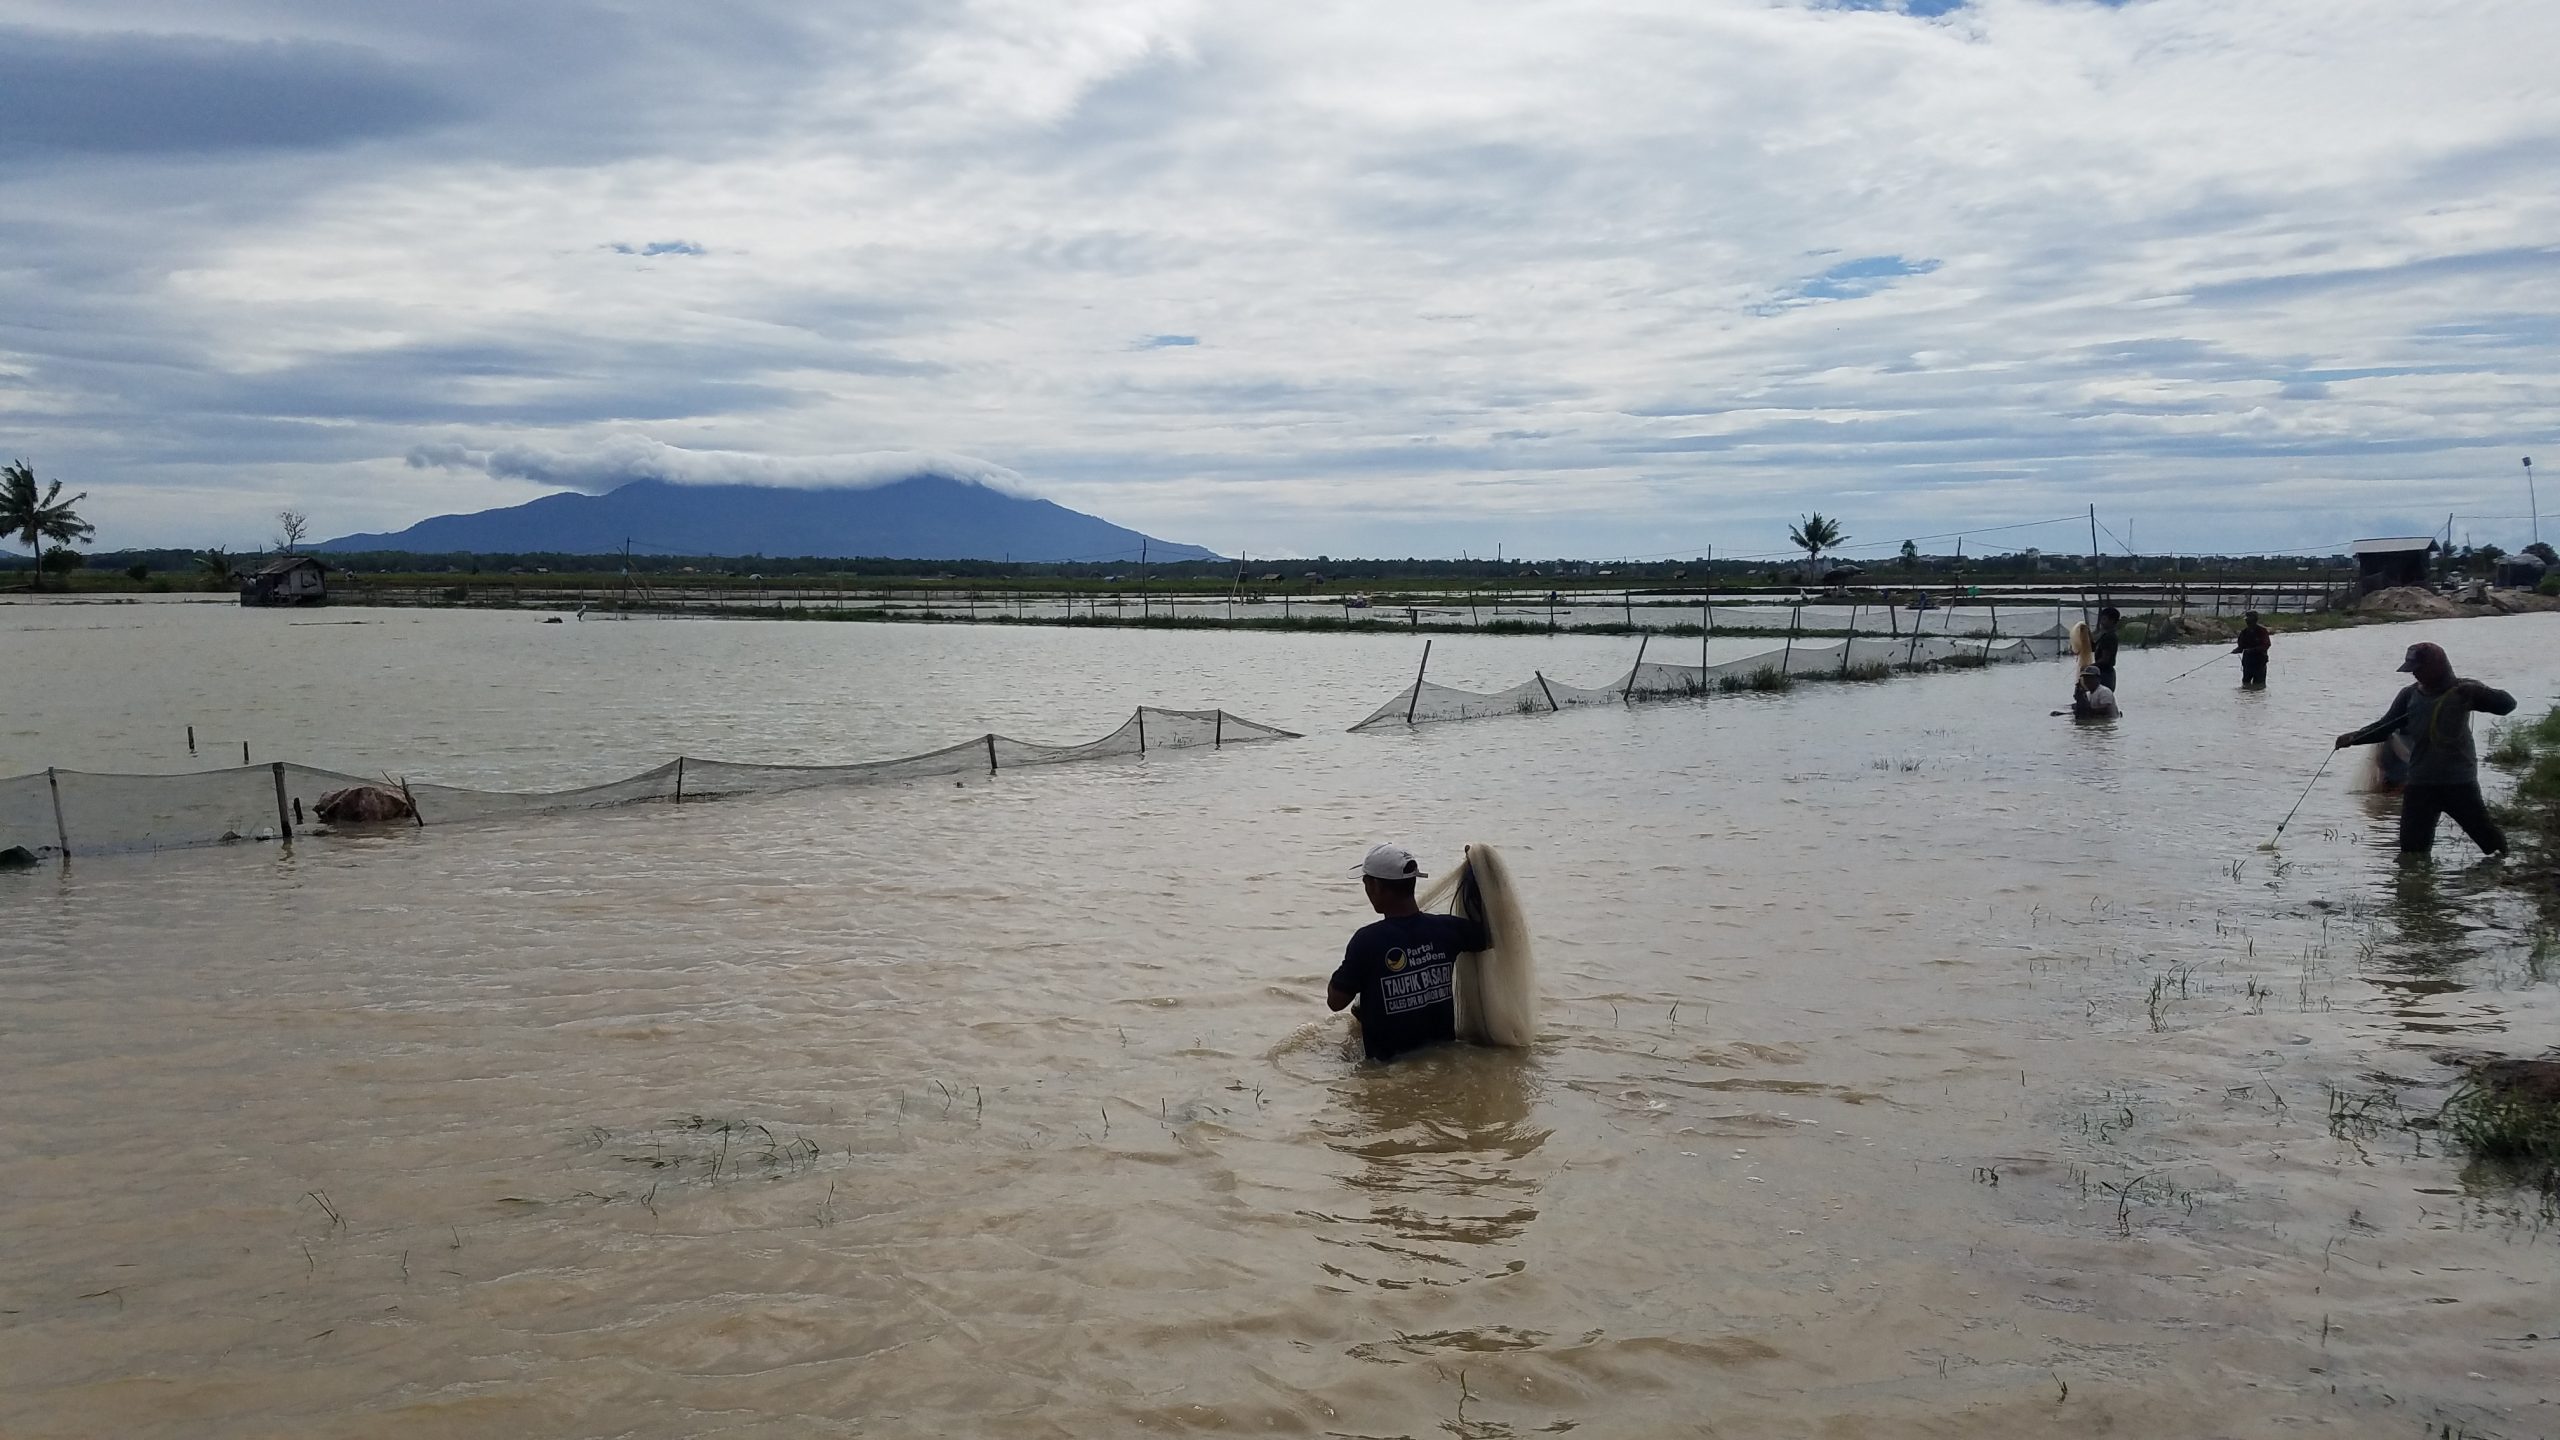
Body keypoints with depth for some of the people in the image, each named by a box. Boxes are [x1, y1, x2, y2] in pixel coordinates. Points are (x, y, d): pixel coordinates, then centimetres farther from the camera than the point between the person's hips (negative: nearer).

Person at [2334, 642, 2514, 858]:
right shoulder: (2409, 694, 7)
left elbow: (2507, 705, -5)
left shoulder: (2461, 690, -1)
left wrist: (2476, 692, -23)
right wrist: (2355, 737, -10)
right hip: (2420, 783, 2)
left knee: (2490, 840, 5)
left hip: (2460, 782, -2)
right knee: (2411, 848, -1)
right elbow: (2385, 726, 7)